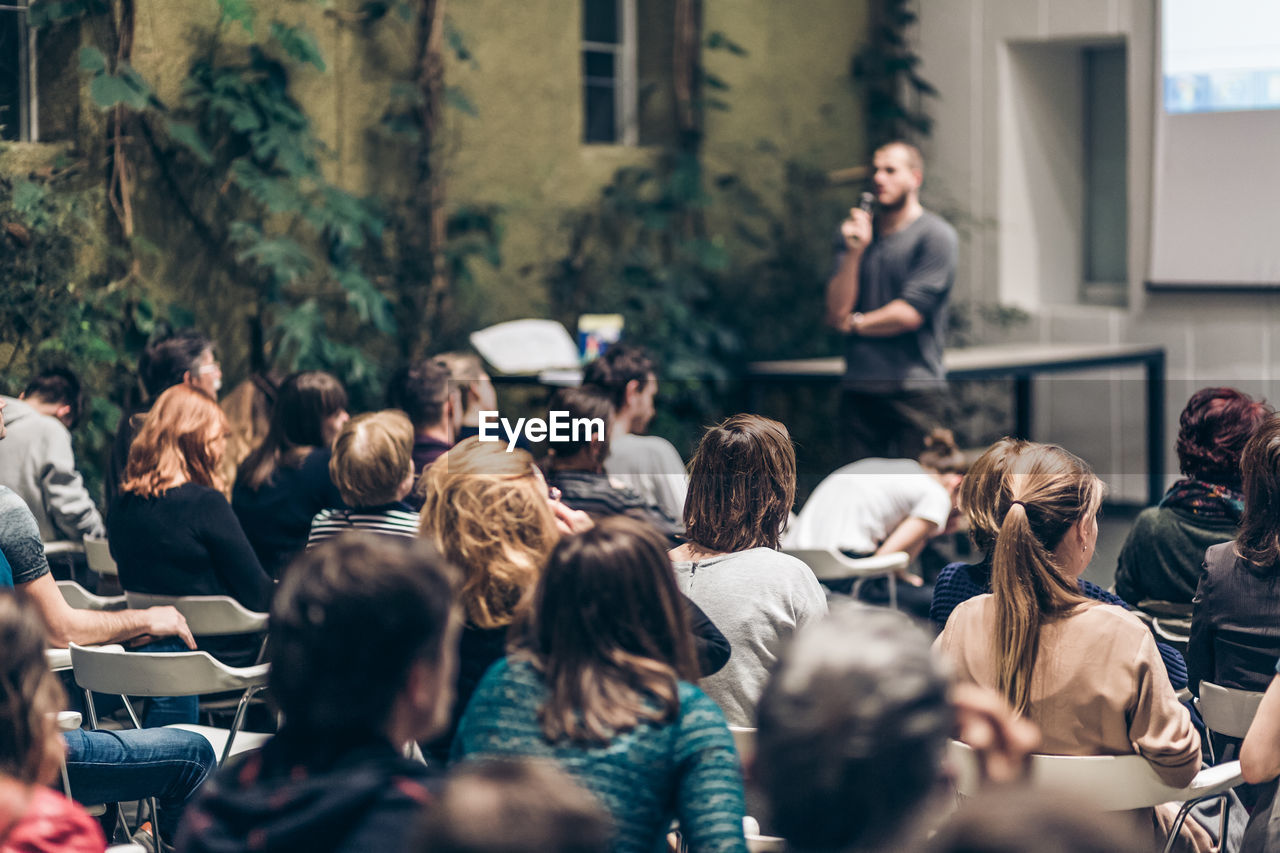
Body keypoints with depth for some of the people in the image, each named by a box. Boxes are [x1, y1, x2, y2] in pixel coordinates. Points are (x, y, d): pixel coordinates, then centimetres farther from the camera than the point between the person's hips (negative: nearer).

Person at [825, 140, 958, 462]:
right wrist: (853, 252, -7)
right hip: (858, 385, 5)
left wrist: (855, 323, 5)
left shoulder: (936, 236, -2)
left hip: (914, 390, -5)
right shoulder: (854, 232, 14)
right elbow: (836, 310, 4)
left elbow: (910, 314, -10)